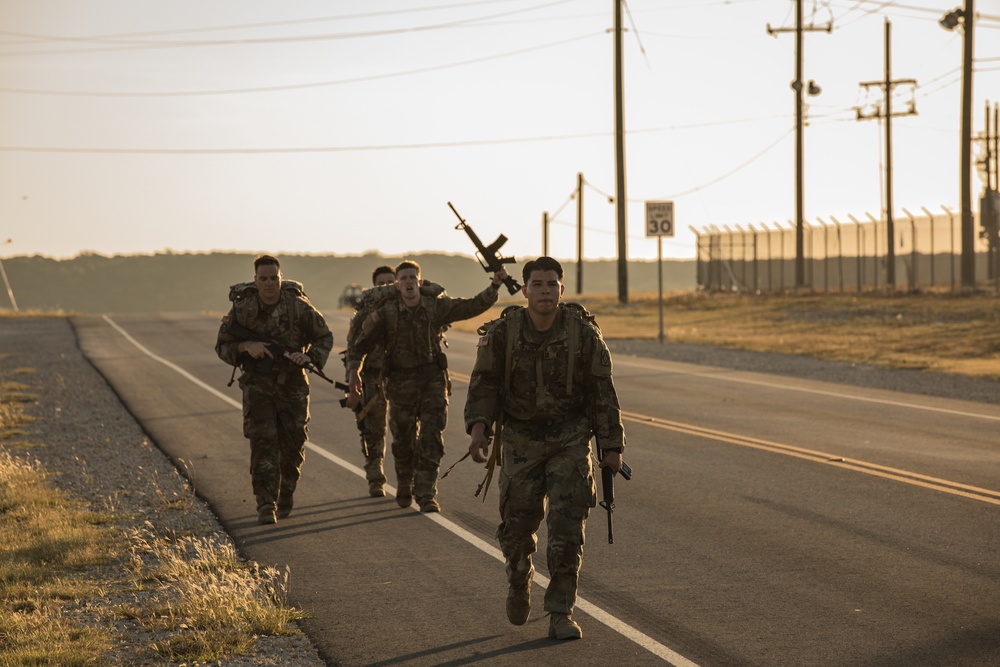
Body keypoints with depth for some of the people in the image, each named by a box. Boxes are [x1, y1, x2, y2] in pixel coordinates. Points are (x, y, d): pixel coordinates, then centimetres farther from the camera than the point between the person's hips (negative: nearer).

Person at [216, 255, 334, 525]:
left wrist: (307, 357, -16)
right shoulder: (243, 309, -10)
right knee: (263, 442, -14)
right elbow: (222, 346, -1)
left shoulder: (299, 306, -10)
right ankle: (265, 505, -16)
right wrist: (245, 347, -21)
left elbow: (324, 337, 3)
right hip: (258, 385, -1)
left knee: (293, 446, 8)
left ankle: (285, 499, 32)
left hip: (293, 384, 1)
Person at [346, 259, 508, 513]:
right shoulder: (385, 313, -7)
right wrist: (354, 372, -15)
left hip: (433, 380, 0)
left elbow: (474, 306, 2)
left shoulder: (437, 306, -2)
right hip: (401, 383, 0)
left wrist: (494, 286, -12)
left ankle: (426, 493, -7)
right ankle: (404, 488, 33)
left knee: (431, 438, -9)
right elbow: (361, 343, -2)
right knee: (403, 440, 9)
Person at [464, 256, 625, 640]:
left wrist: (612, 448, -4)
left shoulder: (584, 333, -10)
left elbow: (602, 393, -4)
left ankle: (560, 615, -4)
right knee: (517, 526, 4)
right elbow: (484, 384, -6)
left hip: (570, 441, -1)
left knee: (567, 529, -9)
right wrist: (478, 428, -22)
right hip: (520, 442, 1)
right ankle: (520, 580, 36)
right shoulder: (502, 333, -9)